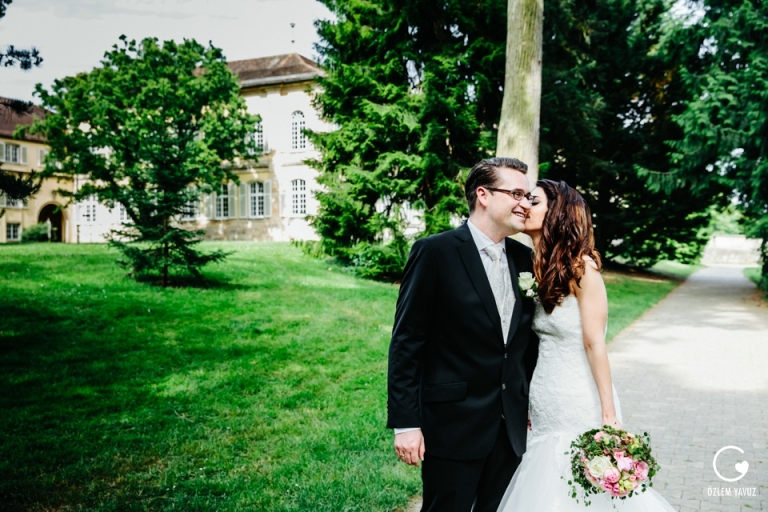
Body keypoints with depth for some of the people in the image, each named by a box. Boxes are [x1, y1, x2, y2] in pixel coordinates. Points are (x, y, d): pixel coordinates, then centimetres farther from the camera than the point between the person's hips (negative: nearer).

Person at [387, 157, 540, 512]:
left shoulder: (524, 258, 6)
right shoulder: (435, 252, -12)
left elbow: (528, 341, 14)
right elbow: (406, 343, -13)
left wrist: (531, 407, 14)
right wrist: (405, 423, -14)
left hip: (511, 427, 6)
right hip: (452, 425, -6)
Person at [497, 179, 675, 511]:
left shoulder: (580, 267, -14)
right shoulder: (537, 268, 6)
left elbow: (594, 343, -16)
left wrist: (609, 414, -15)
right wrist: (527, 400, 12)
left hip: (578, 405, -7)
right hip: (544, 406, 7)